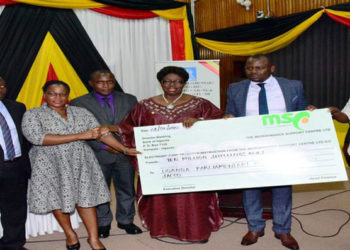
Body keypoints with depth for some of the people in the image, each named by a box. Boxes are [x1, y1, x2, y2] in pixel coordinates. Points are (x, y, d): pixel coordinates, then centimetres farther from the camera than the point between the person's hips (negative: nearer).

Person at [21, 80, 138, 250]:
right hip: (50, 164, -1)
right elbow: (38, 138, -20)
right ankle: (70, 234, 28)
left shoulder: (81, 113, 6)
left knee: (85, 197, -1)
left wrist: (124, 149, -4)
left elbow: (102, 133, 6)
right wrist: (81, 136, -22)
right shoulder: (33, 115, -4)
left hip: (80, 162, 2)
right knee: (57, 198, 7)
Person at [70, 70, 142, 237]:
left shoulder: (129, 100, 8)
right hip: (98, 155, -2)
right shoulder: (79, 103, -1)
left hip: (126, 153, 2)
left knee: (126, 189, 11)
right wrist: (103, 146, -12)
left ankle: (125, 220, 29)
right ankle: (103, 223, 27)